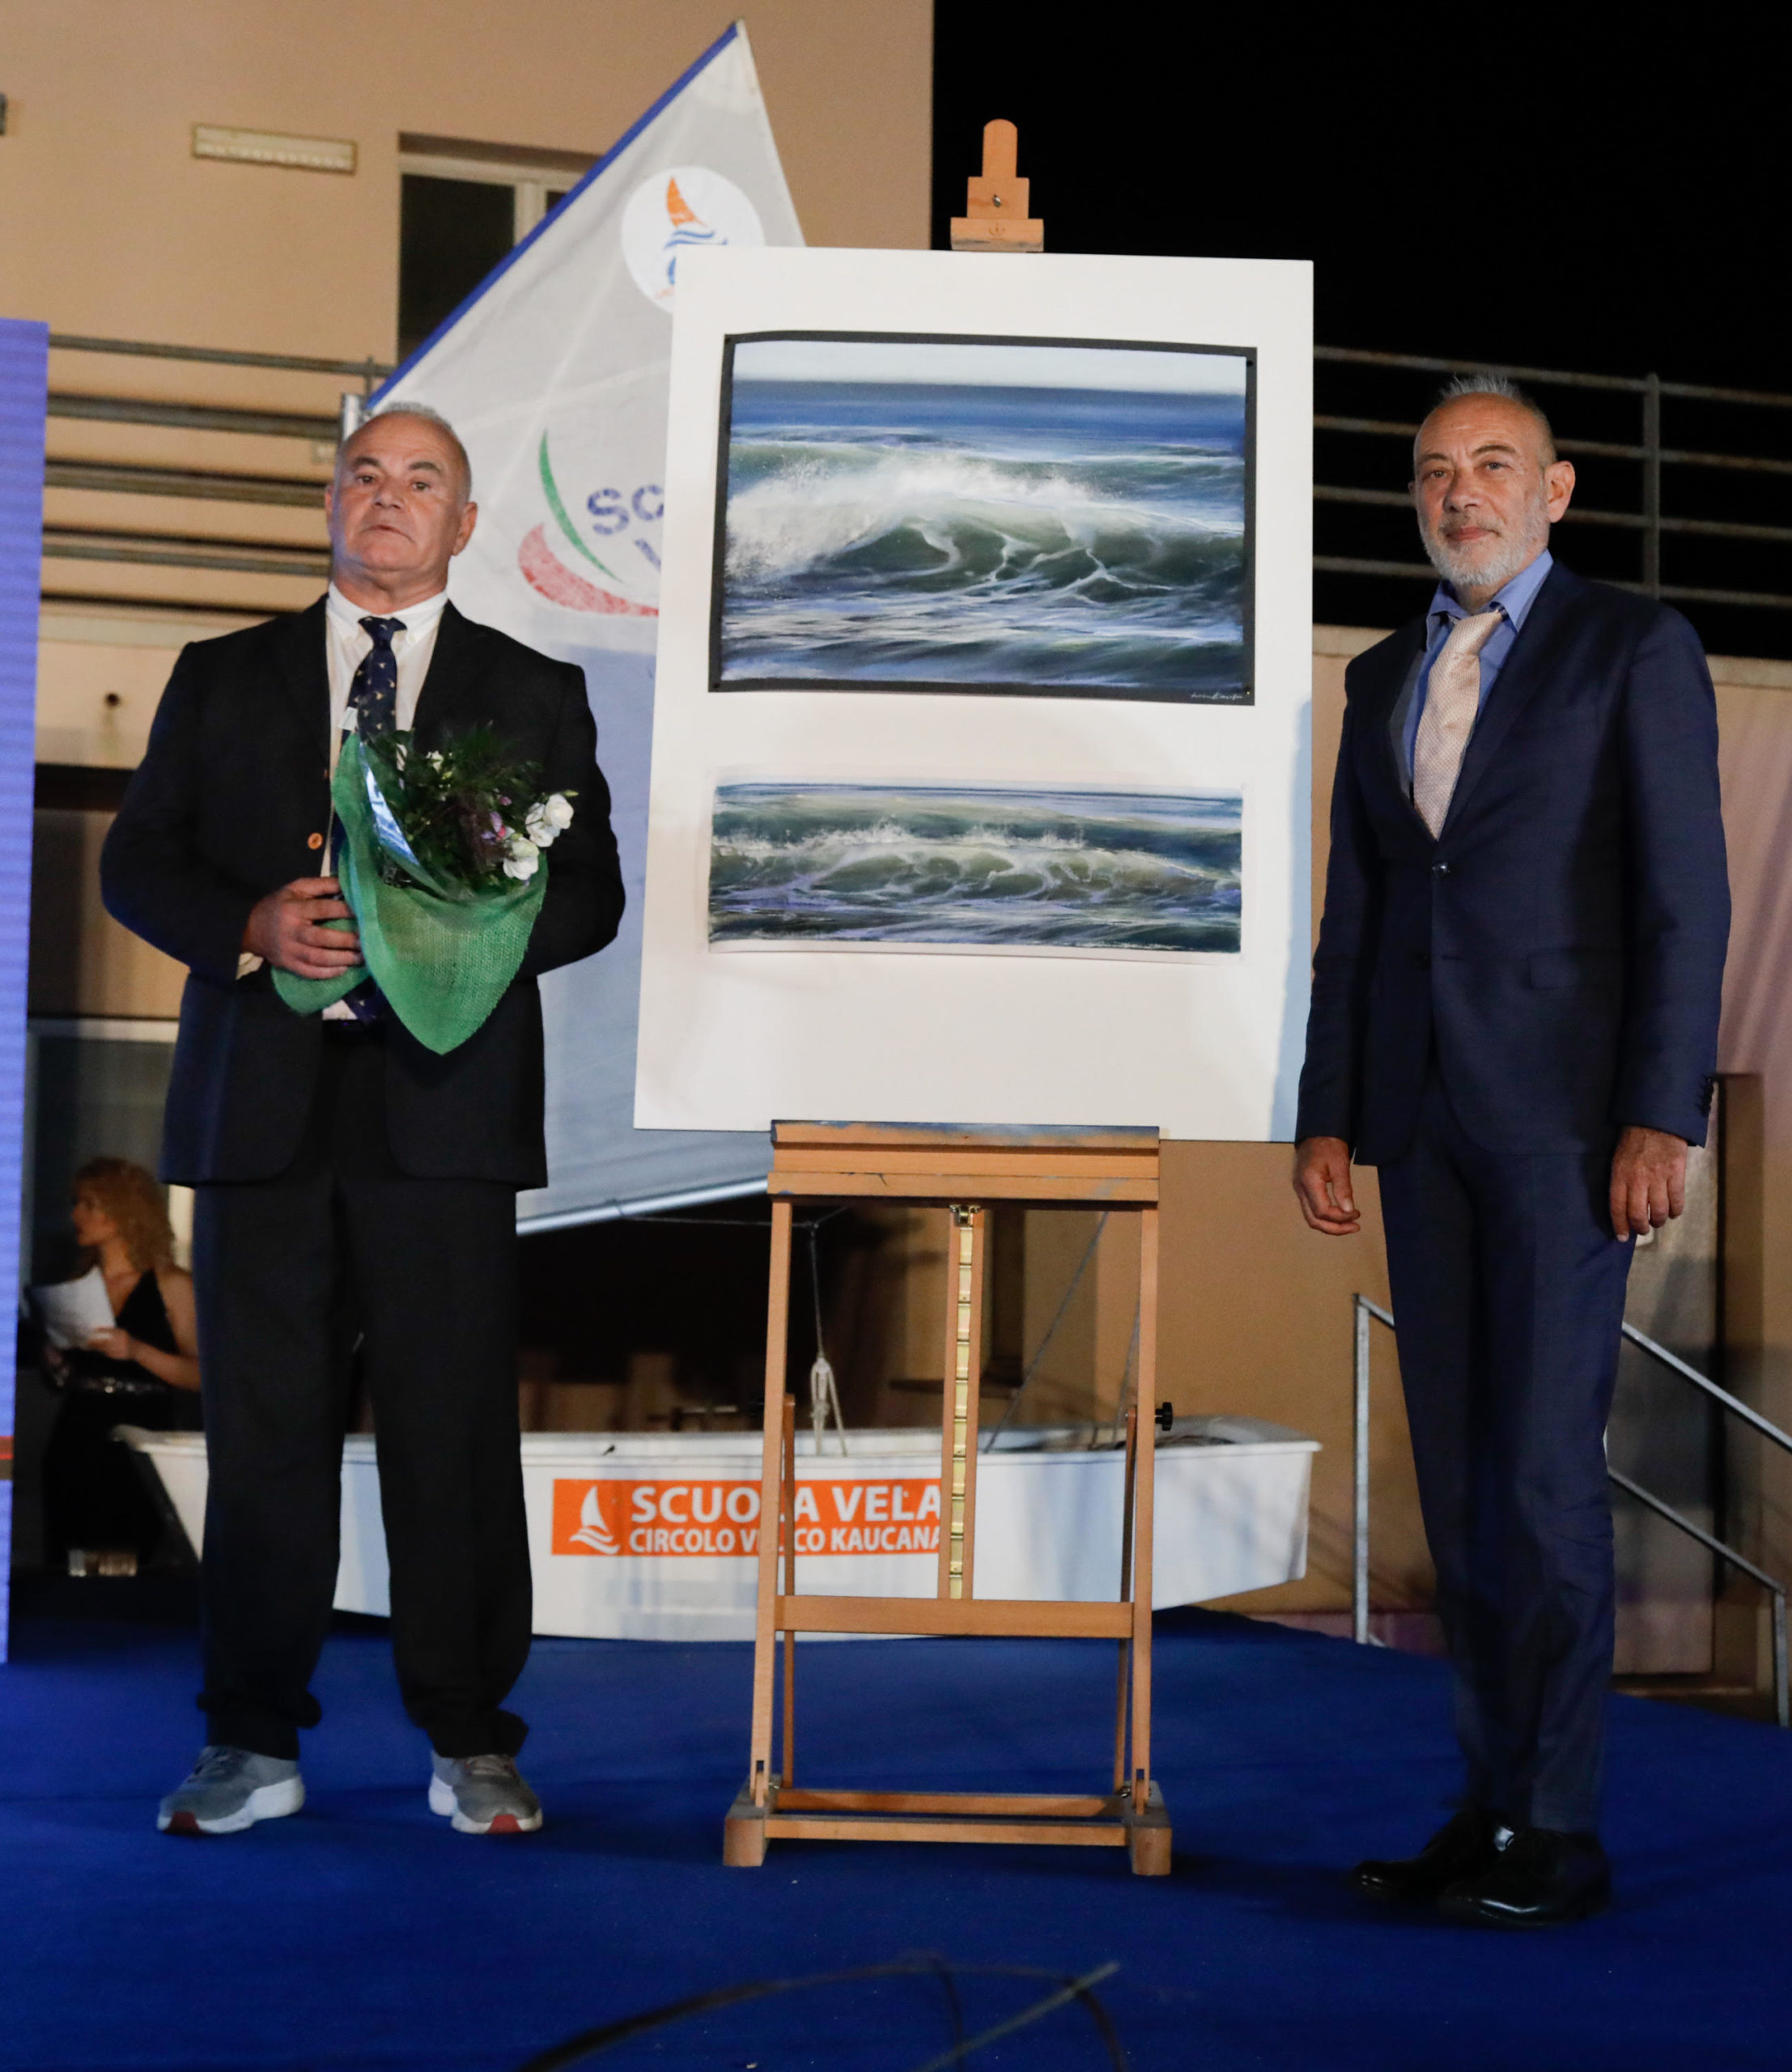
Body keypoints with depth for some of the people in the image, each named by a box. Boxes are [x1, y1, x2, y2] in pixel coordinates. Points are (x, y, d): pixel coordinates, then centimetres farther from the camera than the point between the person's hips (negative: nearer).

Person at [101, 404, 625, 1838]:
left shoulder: (534, 695, 12)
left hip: (444, 1112, -1)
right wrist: (253, 926, -10)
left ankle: (472, 1743, 10)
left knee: (457, 1433, -1)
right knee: (262, 1430, 3)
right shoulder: (222, 680, 15)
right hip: (262, 1110, 1)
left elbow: (588, 895, 6)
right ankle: (255, 1744, 12)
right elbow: (138, 862, 10)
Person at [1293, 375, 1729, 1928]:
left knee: (1546, 1466, -8)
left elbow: (1686, 898, -6)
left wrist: (1662, 1118, -14)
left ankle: (1559, 1830, -1)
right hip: (1422, 1114, 6)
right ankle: (1493, 1801, 13)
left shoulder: (1635, 649, 1)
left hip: (1565, 1107, -6)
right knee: (1457, 1475, 6)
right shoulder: (1383, 680, 18)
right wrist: (1328, 1119, 10)